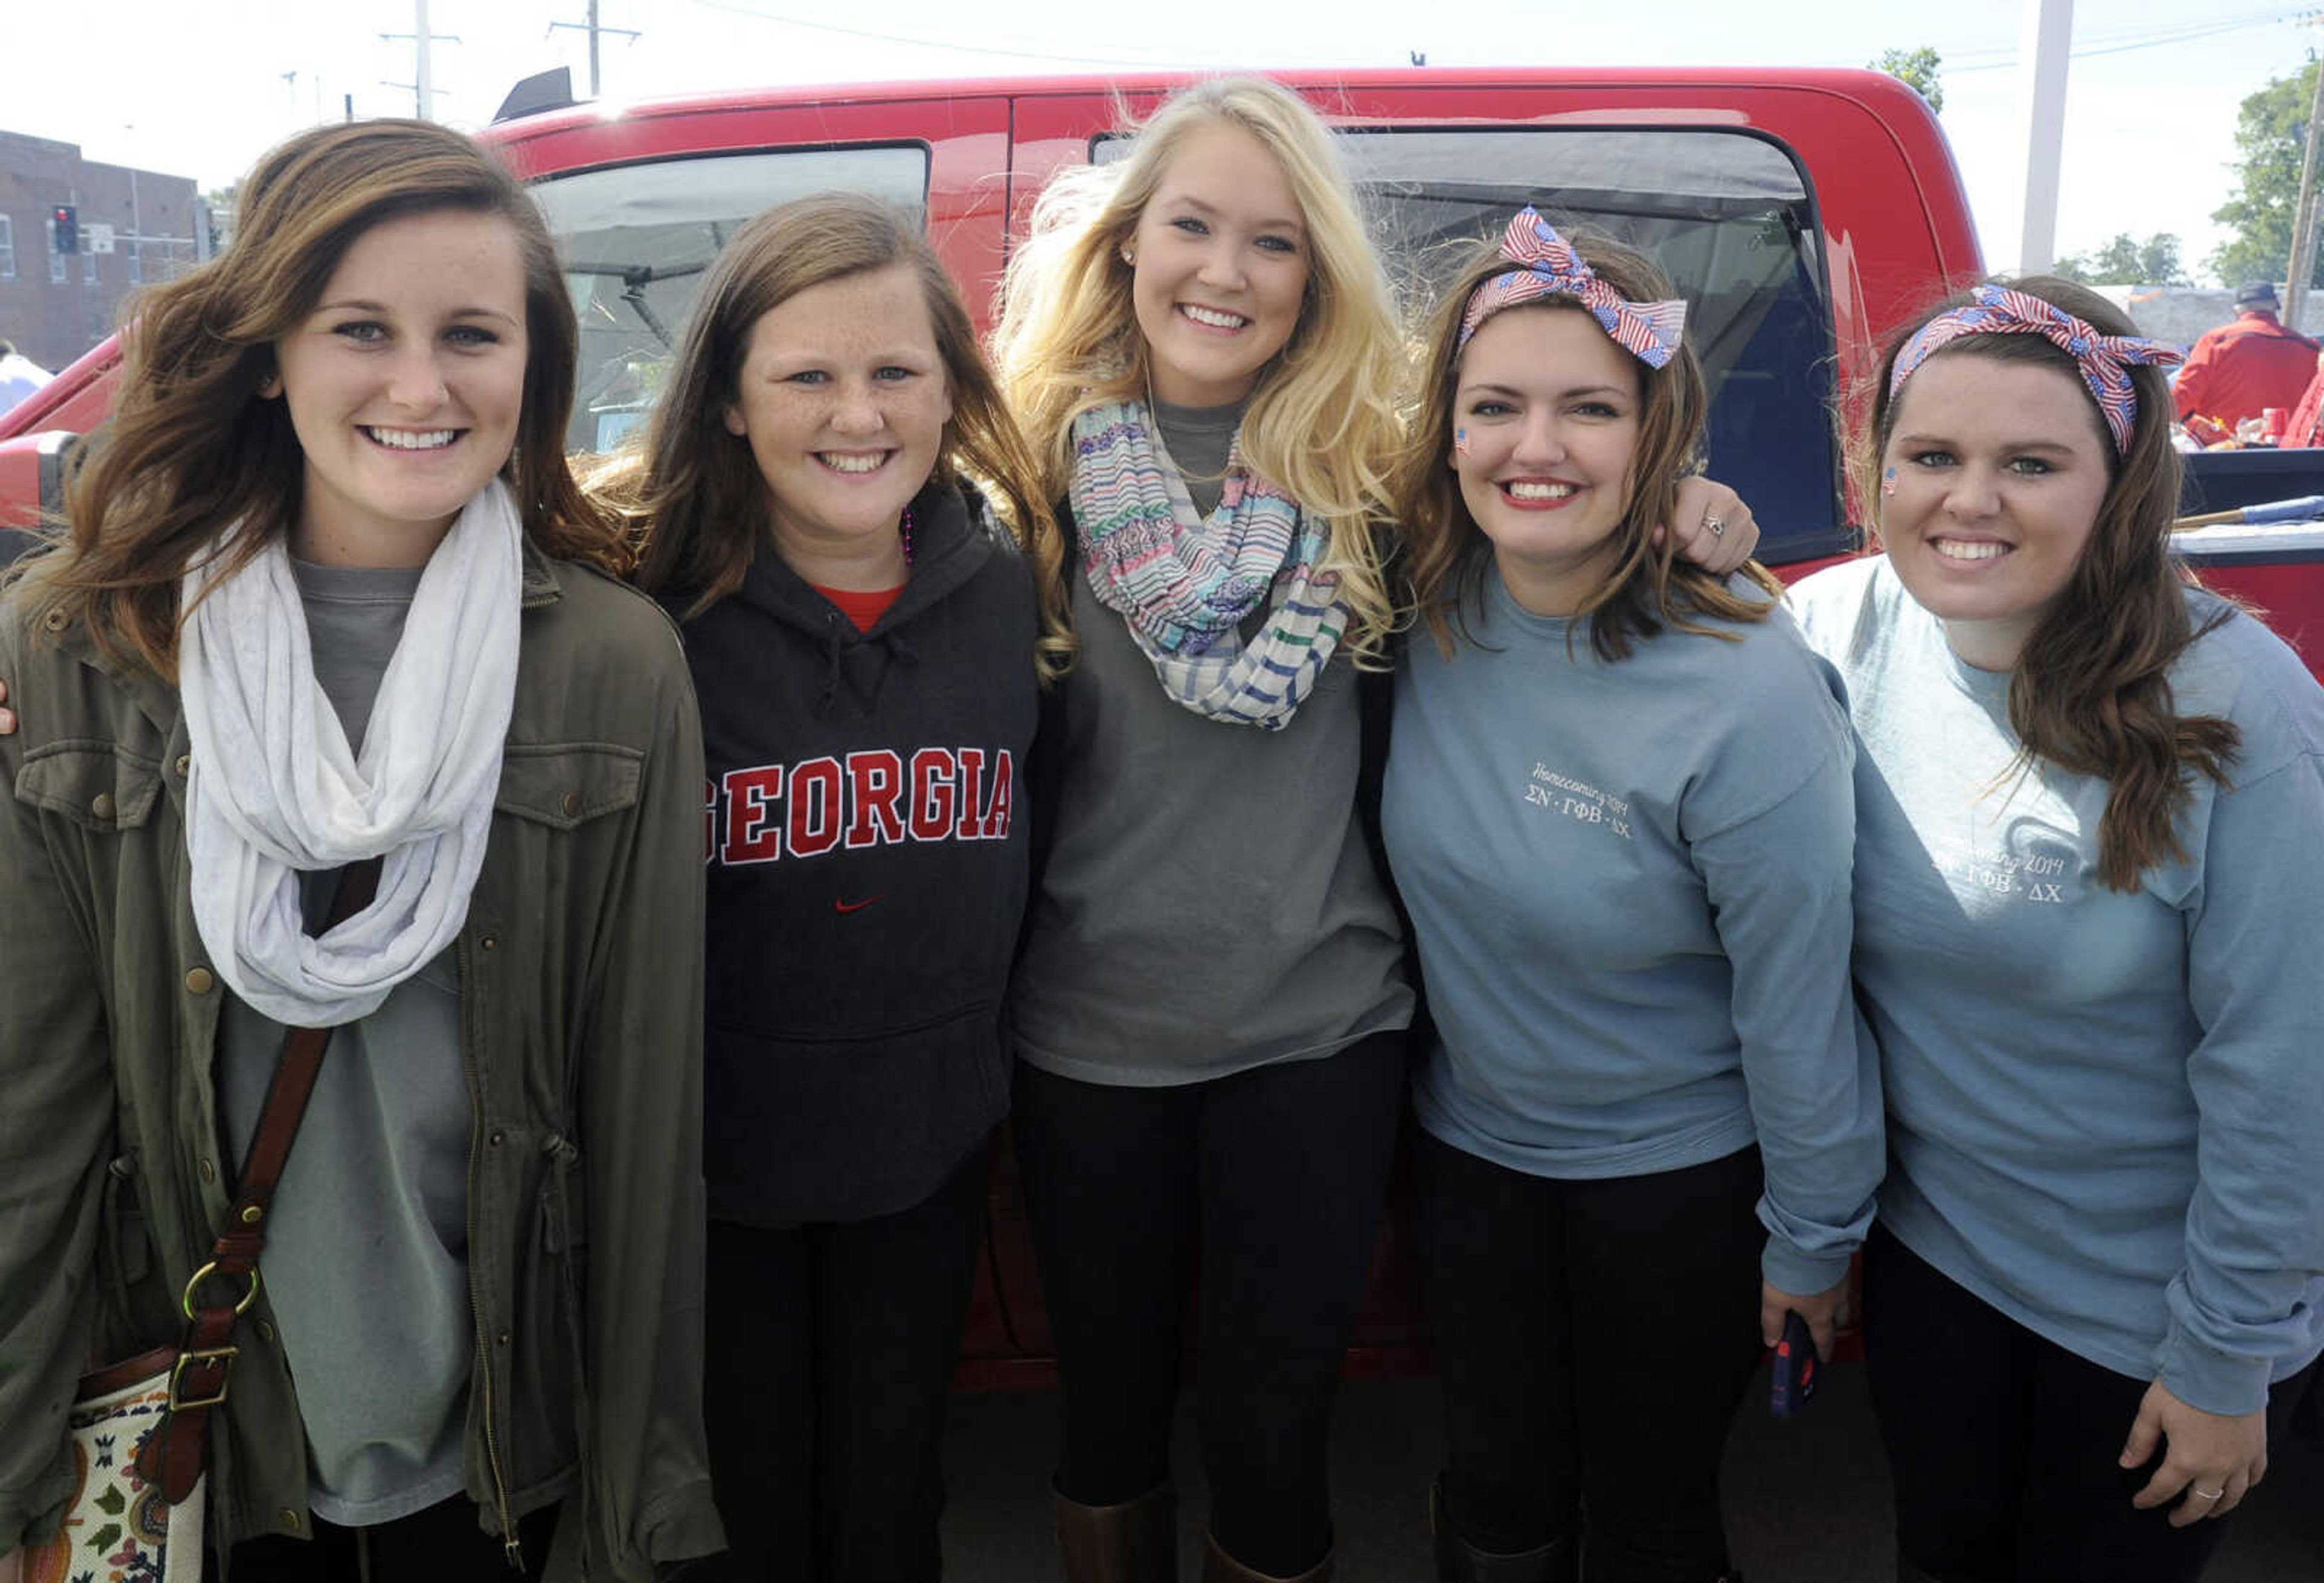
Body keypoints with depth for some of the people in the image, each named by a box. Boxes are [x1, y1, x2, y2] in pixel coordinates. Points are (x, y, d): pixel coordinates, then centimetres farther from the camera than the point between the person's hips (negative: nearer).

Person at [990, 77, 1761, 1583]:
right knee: (1107, 1414, 21)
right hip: (1089, 1031, 1)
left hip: (1317, 1030, -1)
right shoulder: (1044, 459, -5)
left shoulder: (1378, 468, -5)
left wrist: (1689, 522, -11)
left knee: (1271, 1440, 13)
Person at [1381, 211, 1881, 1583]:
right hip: (1471, 1146, 4)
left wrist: (1814, 1239, -9)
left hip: (1680, 1178, -4)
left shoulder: (1748, 698, -27)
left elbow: (1799, 1004, -18)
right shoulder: (1425, 619, -12)